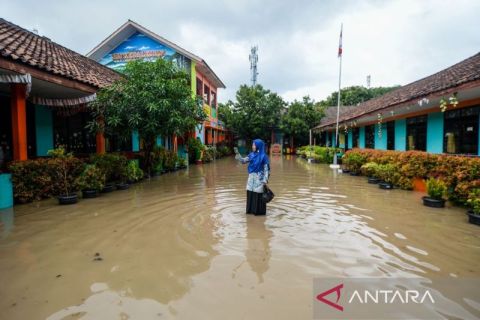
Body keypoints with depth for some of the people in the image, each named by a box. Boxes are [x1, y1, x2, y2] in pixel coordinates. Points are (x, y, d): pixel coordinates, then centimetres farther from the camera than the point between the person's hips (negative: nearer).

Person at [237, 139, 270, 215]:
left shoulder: (263, 156, -11)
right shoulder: (251, 154, 7)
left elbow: (266, 168, -11)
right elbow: (244, 161, 4)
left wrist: (265, 179, -16)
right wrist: (239, 157, -14)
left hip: (259, 178, -6)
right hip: (251, 177, 6)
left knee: (258, 194, -1)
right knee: (250, 193, 10)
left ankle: (259, 211, 12)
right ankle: (251, 209, 23)